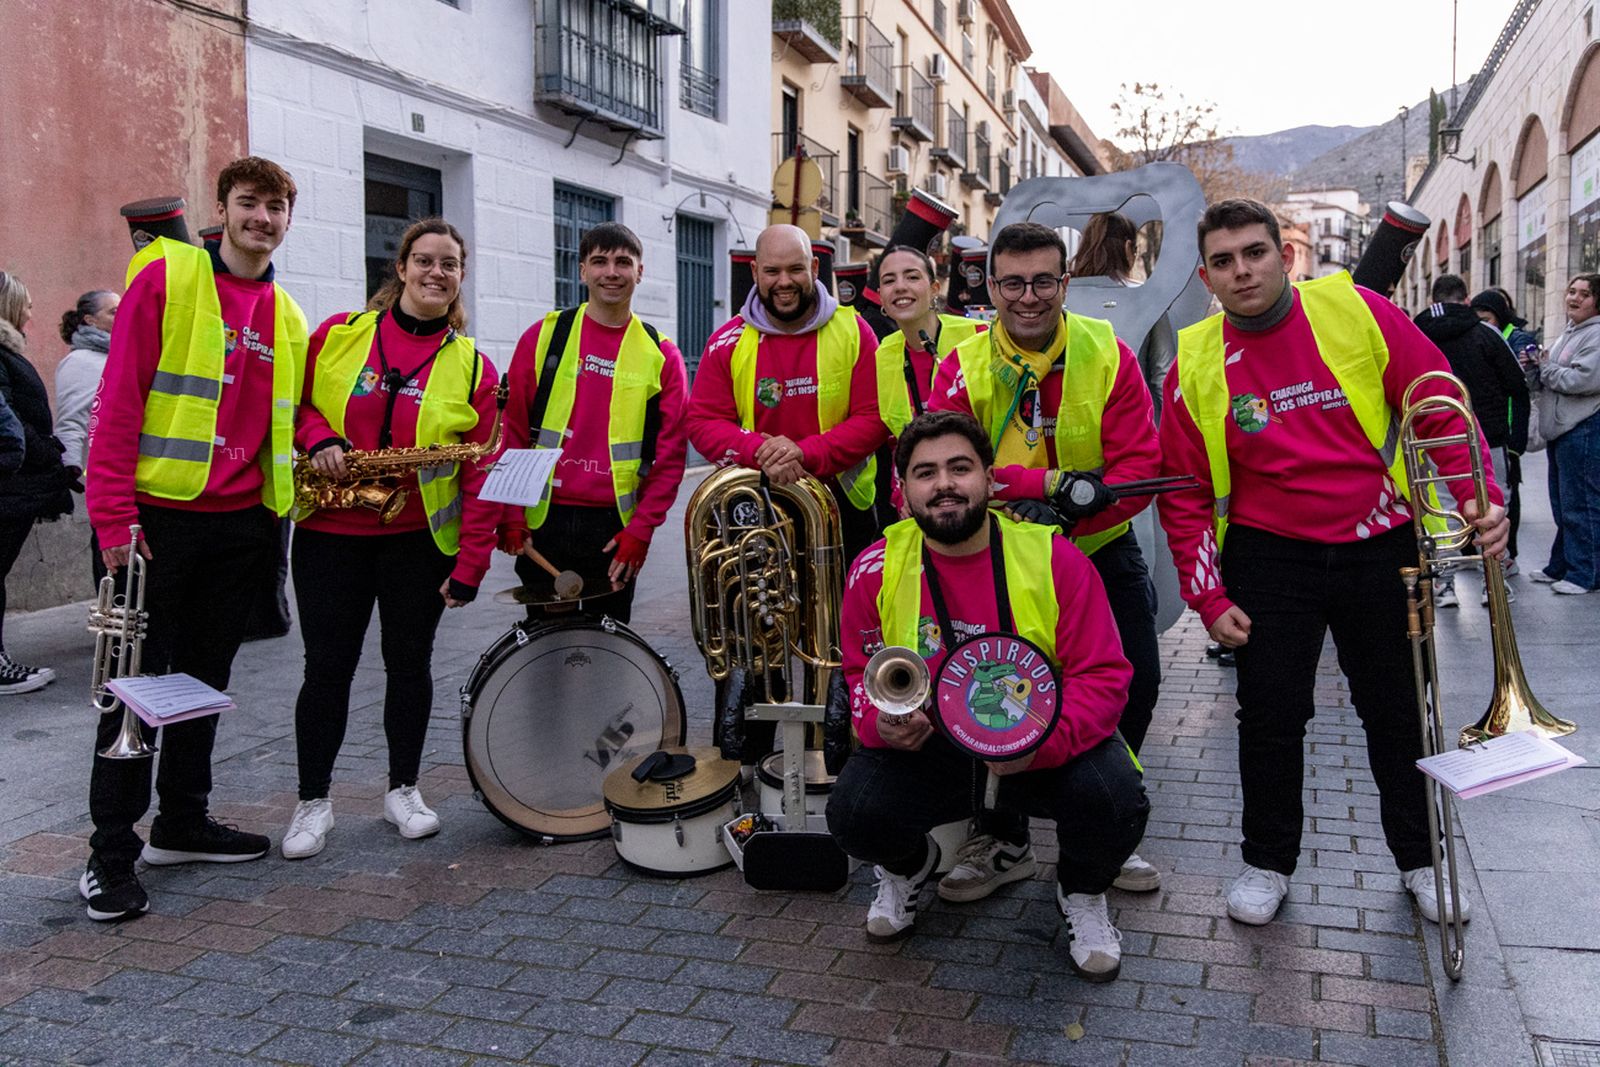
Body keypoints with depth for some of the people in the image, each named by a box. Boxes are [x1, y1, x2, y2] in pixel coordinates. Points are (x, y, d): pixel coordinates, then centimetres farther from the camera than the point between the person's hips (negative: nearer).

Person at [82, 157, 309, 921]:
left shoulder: (287, 316, 13)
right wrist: (113, 514, -16)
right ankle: (111, 853, 10)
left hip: (241, 522, 6)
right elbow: (119, 400, -10)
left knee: (205, 677, 14)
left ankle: (182, 823, 28)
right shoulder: (166, 277, -5)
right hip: (161, 515, -6)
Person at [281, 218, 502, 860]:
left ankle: (403, 789, 26)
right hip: (330, 533, 0)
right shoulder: (340, 333, 1)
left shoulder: (472, 367, 0)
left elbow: (482, 472, -3)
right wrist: (318, 439, -12)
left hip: (420, 539, 0)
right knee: (328, 667, 4)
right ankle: (313, 801, 18)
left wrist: (470, 564, -9)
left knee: (410, 663, 10)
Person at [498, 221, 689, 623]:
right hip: (544, 524, 0)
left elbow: (671, 454, 0)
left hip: (615, 532, 0)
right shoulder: (544, 336, 3)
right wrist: (511, 518, -5)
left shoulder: (661, 356, 3)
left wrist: (640, 530, -8)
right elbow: (513, 434, 2)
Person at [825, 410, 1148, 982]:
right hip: (924, 747, 1)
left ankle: (1082, 894, 11)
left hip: (1046, 748, -1)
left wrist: (1043, 740, -31)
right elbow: (861, 676, 4)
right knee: (852, 811, -25)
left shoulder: (1054, 557, -12)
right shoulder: (876, 568, -6)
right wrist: (882, 721, -21)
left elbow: (1103, 676, -12)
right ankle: (909, 865, 18)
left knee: (1116, 799, -29)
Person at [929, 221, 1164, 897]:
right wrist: (1056, 483, -34)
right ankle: (1003, 840, 19)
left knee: (1134, 684, -2)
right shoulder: (964, 368, -11)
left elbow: (1139, 466, -15)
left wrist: (1062, 515, -31)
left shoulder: (1108, 355, -10)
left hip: (1099, 549, 1)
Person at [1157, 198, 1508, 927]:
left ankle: (1420, 858, 33)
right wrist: (1209, 599, -4)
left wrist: (1480, 496, -14)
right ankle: (1267, 862, 24)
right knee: (1269, 714, 3)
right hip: (1271, 557, 0)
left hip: (1379, 546, 0)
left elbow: (1439, 407, -2)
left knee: (1398, 709, 12)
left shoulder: (1356, 311, -8)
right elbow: (1185, 493, 0)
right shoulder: (1196, 363, -5)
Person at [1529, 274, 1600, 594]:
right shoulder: (1569, 332, 19)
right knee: (1563, 504, 15)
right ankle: (1561, 566, 24)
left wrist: (1545, 367, -8)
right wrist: (1537, 366, 6)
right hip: (1562, 430, 10)